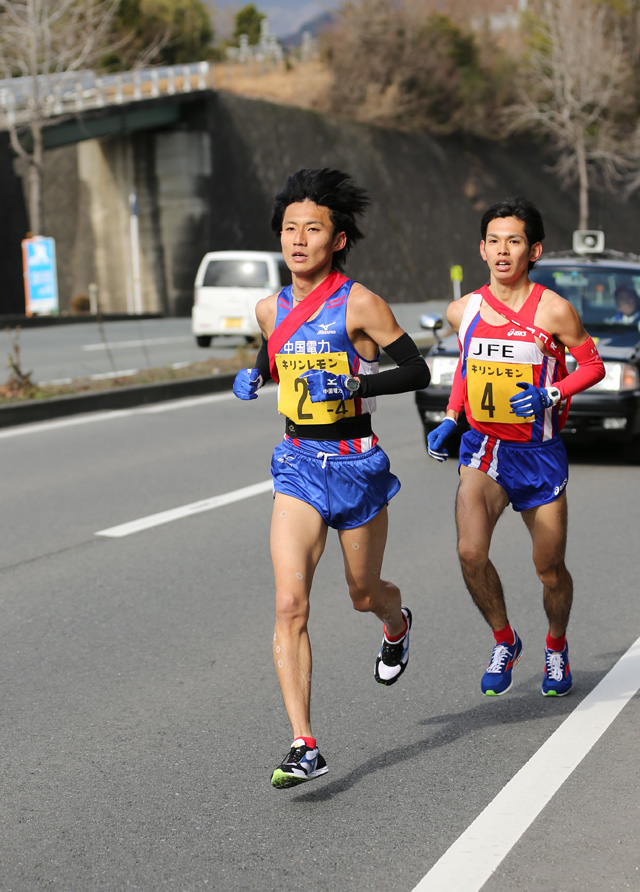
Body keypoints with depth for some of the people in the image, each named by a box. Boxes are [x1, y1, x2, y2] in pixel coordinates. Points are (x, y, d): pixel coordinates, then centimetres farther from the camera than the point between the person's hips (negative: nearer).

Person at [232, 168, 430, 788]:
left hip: (356, 465, -3)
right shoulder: (271, 309, 5)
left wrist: (351, 383, -23)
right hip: (297, 465, 3)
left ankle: (397, 623, 57)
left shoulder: (358, 304, -11)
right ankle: (304, 748, -14)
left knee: (364, 595, 16)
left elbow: (417, 371, -10)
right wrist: (254, 376, 3)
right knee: (289, 605, -13)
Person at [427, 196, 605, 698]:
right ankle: (504, 642, 5)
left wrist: (550, 395, -18)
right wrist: (449, 420, 10)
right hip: (483, 449, 2)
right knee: (470, 552, -20)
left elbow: (593, 365, -2)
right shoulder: (463, 311, 1)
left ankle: (556, 647, 39)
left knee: (550, 570, 8)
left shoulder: (553, 311, -11)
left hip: (539, 452, -2)